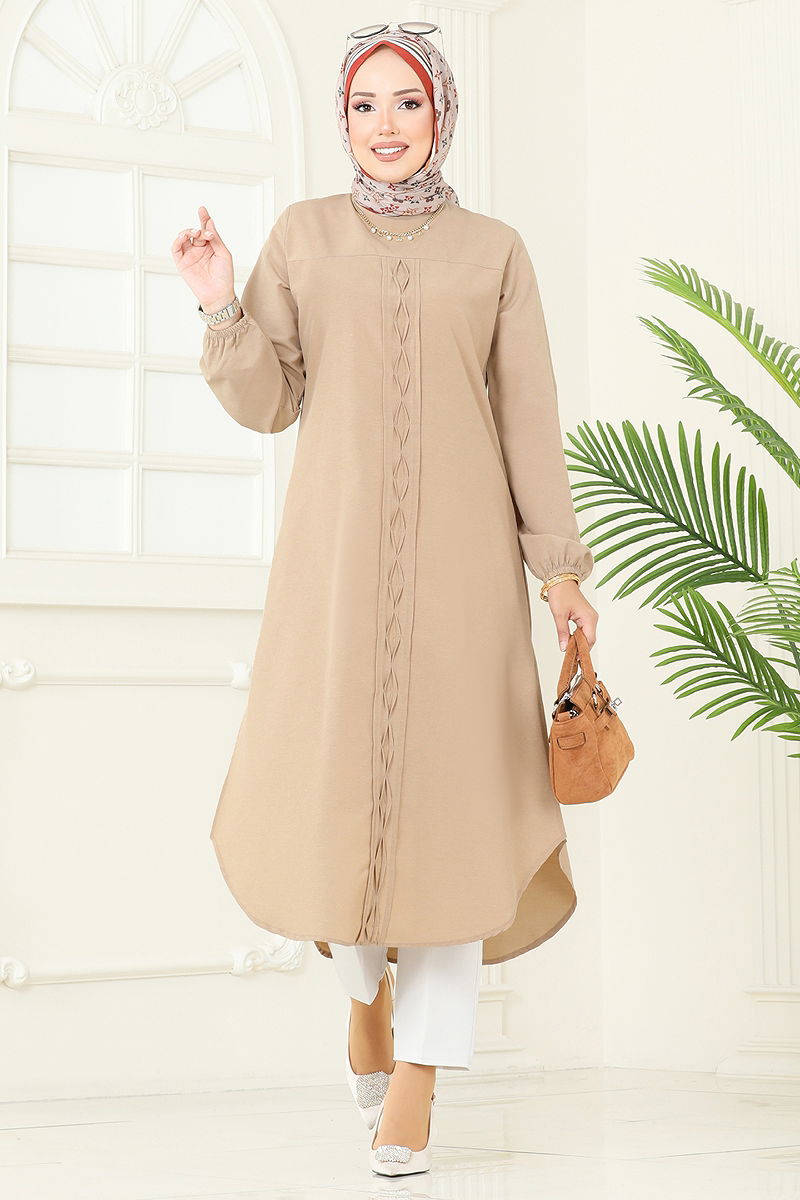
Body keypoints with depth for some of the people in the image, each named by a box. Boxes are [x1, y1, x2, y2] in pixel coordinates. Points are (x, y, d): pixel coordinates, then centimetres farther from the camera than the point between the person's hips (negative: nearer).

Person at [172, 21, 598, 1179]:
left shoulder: (493, 249, 9)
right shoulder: (303, 234, 9)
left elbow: (529, 415, 5)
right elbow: (268, 402, 7)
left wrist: (559, 562, -1)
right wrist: (220, 305, -8)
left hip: (460, 545, 0)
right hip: (337, 543, 0)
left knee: (447, 786, -6)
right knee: (328, 786, -4)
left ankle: (418, 1076, 0)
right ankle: (366, 976, 28)